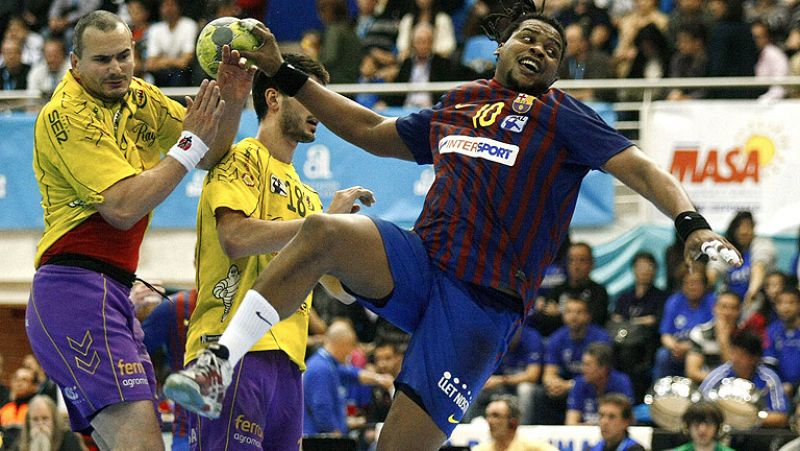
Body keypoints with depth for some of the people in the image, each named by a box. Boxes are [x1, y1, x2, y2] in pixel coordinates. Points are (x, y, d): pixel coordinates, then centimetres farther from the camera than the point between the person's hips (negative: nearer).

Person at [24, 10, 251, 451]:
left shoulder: (139, 98, 12)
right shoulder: (66, 116, -12)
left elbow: (211, 155, 18)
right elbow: (122, 207, -20)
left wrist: (231, 101, -1)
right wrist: (189, 145, -15)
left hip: (111, 295, 9)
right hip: (77, 292, -9)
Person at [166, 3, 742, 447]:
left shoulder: (559, 114, 7)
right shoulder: (455, 107, 22)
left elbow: (638, 167, -4)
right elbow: (372, 132, 35)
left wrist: (692, 223, -23)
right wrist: (285, 74, 35)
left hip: (484, 301, -4)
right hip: (418, 264, 4)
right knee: (323, 232, -27)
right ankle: (220, 362, -27)